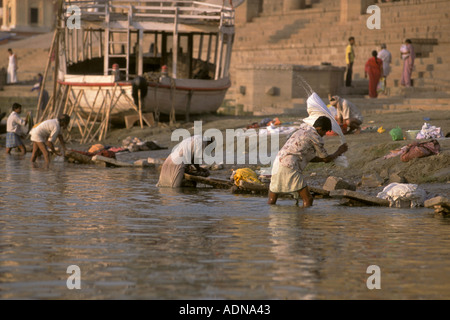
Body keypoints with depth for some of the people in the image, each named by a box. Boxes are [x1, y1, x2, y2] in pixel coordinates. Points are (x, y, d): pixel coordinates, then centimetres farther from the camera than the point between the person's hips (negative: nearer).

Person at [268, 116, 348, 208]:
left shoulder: (301, 132, 26)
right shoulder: (316, 137, 0)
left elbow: (309, 158, 33)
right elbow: (326, 159, 11)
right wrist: (339, 151, 28)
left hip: (277, 164, 8)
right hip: (290, 168, -8)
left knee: (271, 201, 13)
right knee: (308, 200, -1)